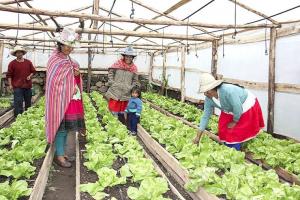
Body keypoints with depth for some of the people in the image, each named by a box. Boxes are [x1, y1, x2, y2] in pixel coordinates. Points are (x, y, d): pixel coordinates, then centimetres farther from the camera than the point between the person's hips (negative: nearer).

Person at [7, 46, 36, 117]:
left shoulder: (28, 62, 8)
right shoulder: (12, 63, 0)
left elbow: (33, 71, 15)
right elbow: (9, 75, 0)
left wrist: (30, 76, -5)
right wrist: (10, 85, -7)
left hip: (28, 86, 4)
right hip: (17, 87, -3)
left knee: (28, 102, 13)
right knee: (18, 103, -4)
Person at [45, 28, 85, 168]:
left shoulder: (70, 61, 14)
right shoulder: (55, 60, -8)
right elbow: (54, 81, -12)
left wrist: (77, 74, -2)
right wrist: (70, 90, -14)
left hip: (72, 99, 8)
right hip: (61, 99, -7)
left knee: (66, 127, 12)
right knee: (61, 127, -4)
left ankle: (62, 153, 22)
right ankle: (59, 156, 7)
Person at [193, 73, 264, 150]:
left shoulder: (228, 91, -41)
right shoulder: (208, 99, -18)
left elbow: (238, 108, -31)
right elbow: (205, 116, -10)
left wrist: (234, 122, -14)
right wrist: (198, 136, -10)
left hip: (246, 107, -6)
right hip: (230, 110, 6)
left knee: (236, 134, -7)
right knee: (225, 132, 3)